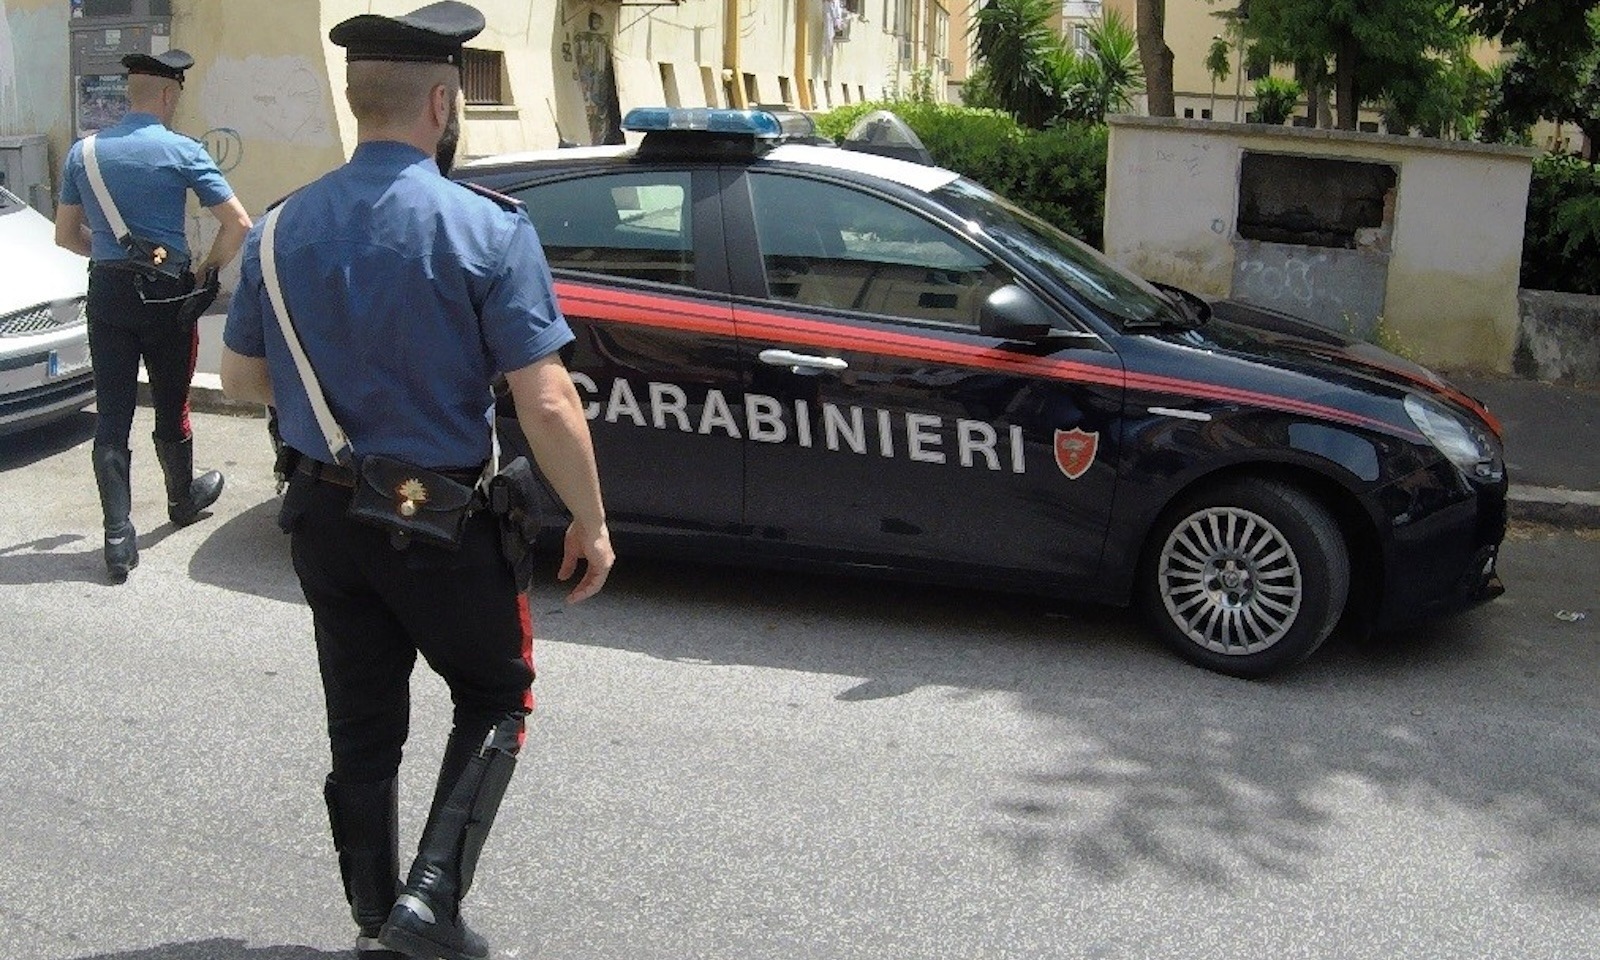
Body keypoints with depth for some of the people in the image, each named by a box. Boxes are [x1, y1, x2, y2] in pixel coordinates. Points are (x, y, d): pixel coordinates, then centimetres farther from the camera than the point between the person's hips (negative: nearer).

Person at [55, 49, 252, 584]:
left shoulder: (84, 153, 5)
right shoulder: (181, 152, -8)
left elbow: (66, 235, 14)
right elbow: (238, 224, -12)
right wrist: (209, 269, 2)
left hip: (107, 294, 3)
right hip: (166, 295, -3)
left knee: (111, 417, 2)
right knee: (171, 408, 15)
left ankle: (118, 537, -4)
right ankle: (183, 499, 37)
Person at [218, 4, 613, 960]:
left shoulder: (284, 228, -1)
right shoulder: (485, 229, -17)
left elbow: (241, 376, 10)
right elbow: (546, 404, -20)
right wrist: (591, 523, -8)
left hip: (326, 515, 5)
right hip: (443, 525, -5)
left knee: (362, 727, 17)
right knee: (495, 698, 17)